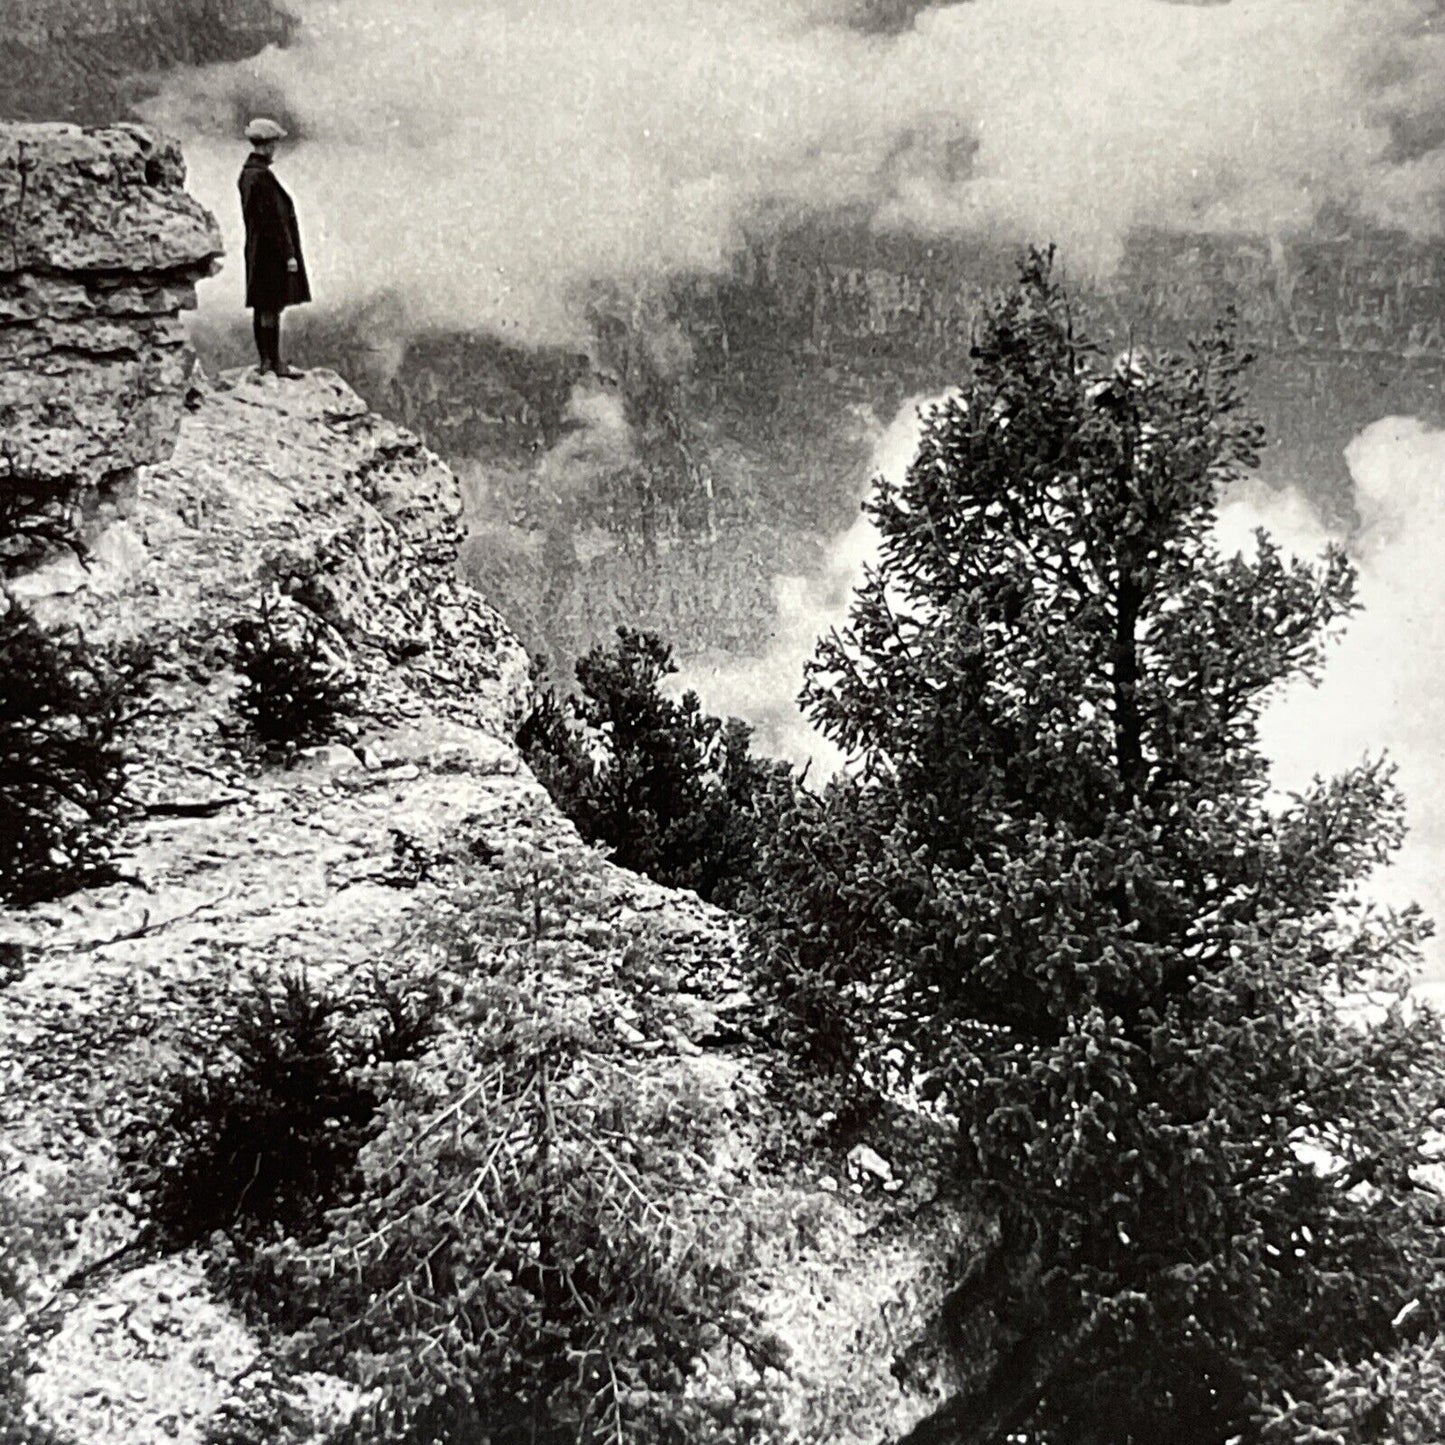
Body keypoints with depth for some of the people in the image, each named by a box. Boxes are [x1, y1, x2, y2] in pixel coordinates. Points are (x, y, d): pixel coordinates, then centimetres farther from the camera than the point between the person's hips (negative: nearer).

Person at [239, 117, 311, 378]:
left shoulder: (247, 173, 11)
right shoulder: (263, 176, -18)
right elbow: (275, 217, -19)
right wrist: (289, 254, -17)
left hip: (256, 248, 10)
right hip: (273, 249, -10)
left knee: (261, 306, 12)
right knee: (271, 307, -5)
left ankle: (265, 361, 18)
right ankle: (274, 363, -1)